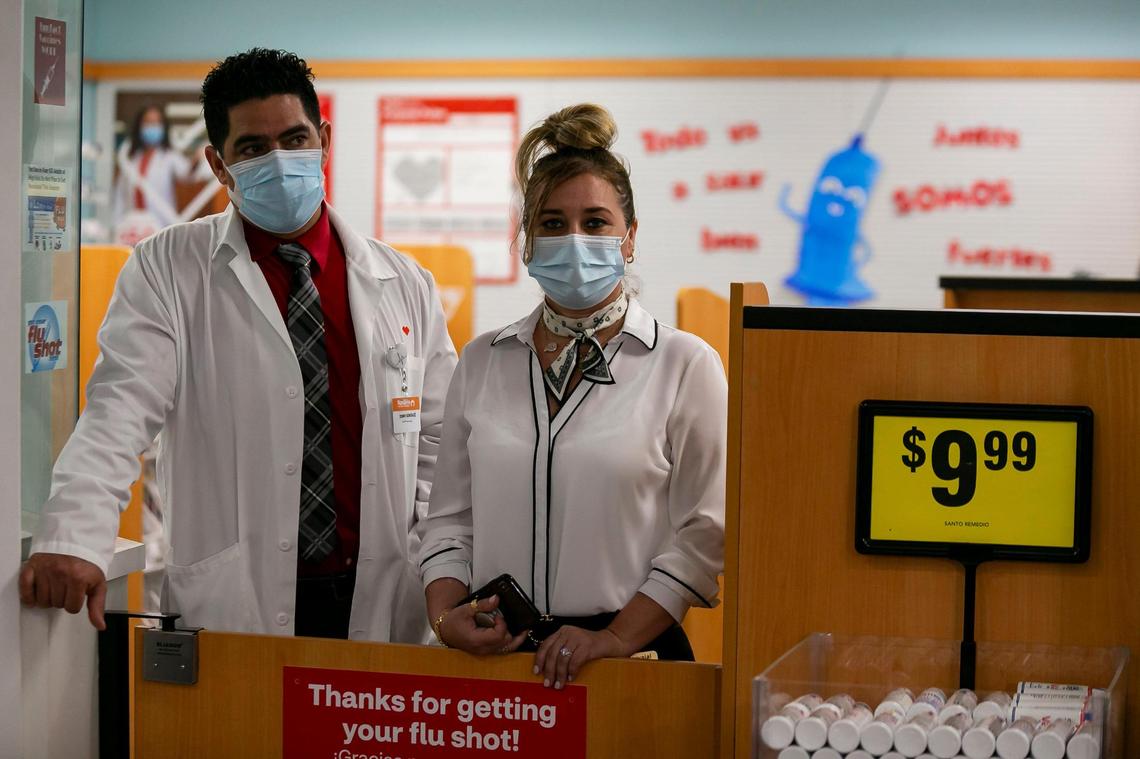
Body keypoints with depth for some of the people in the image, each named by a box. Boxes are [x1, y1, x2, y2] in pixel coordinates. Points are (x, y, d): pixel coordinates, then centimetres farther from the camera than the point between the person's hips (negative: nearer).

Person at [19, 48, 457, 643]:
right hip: (229, 612, -2)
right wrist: (72, 539, -27)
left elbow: (438, 439, 14)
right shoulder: (166, 271, 1)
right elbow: (121, 408, -11)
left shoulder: (404, 285, 10)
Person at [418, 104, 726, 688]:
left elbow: (706, 533, -6)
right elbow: (450, 517, 11)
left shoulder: (685, 365, -1)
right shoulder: (482, 362, 10)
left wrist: (616, 637, -13)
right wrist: (445, 616, -5)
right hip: (491, 654, 3)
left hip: (630, 656, -3)